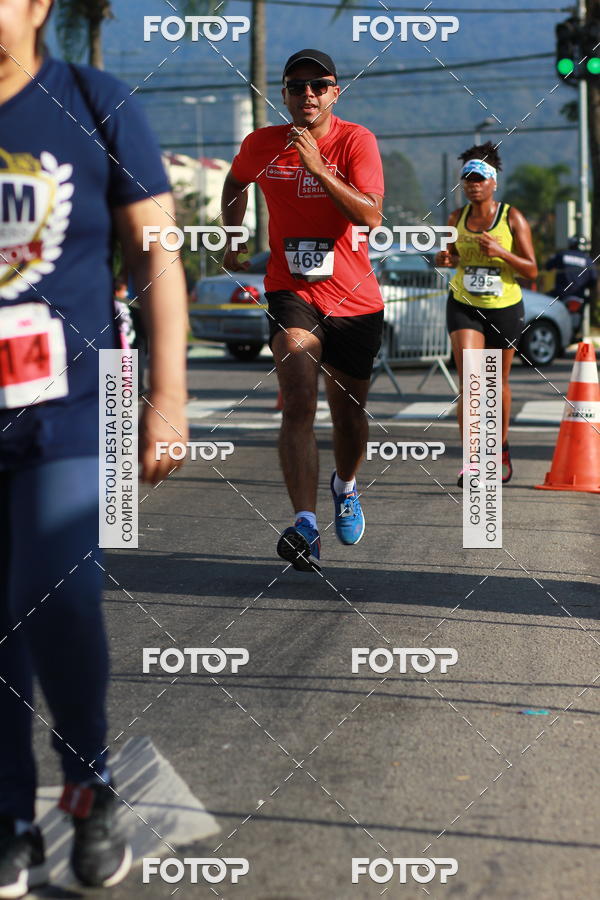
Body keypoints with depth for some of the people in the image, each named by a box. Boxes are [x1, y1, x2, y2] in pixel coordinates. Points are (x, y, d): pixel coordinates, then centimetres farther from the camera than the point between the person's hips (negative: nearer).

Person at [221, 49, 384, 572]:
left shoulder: (355, 140, -8)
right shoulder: (262, 145, 0)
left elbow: (370, 216, -21)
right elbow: (236, 183, 24)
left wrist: (318, 168, -28)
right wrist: (233, 238, 16)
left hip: (355, 299, 0)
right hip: (291, 291, 0)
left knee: (349, 411, 13)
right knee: (298, 402, -21)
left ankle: (345, 486, 46)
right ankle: (305, 526, -31)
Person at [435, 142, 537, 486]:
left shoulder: (513, 218, -7)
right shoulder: (458, 217, 2)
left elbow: (532, 270, -8)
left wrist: (502, 252, -24)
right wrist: (446, 258, -6)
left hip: (504, 308, -1)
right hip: (464, 306, 1)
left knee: (498, 383, 12)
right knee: (469, 380, -16)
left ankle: (501, 449, 36)